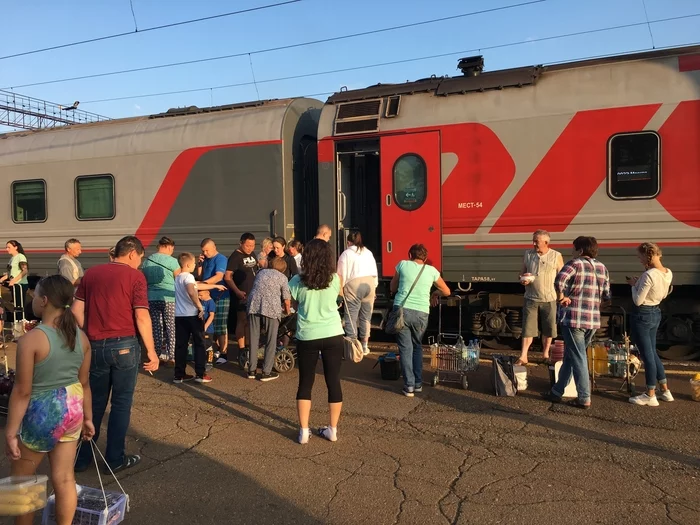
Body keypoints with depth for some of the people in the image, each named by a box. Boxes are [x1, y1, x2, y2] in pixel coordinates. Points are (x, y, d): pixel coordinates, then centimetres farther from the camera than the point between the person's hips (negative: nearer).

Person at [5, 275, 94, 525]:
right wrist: (87, 417, 16)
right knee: (64, 478, 13)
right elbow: (84, 383, 5)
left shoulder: (31, 339, -19)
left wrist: (11, 431, -9)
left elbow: (22, 391, -17)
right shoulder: (81, 337, -2)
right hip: (71, 410, 5)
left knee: (21, 480, 17)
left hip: (41, 414, -5)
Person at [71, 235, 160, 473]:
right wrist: (151, 351, -8)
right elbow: (141, 316, -13)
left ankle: (81, 457, 24)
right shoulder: (135, 276, -7)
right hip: (124, 345, -5)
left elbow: (76, 309, 6)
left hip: (95, 346, 5)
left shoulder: (90, 273, 8)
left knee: (94, 402, 16)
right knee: (121, 403, 7)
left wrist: (87, 337, 17)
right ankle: (115, 459, 15)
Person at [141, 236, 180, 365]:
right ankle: (171, 357, 3)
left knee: (156, 328, 10)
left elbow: (144, 281, 14)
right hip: (169, 298, -5)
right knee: (171, 328, 2)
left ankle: (159, 356, 16)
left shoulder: (147, 261, 7)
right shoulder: (172, 261, -8)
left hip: (151, 299, 5)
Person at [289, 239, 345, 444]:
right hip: (333, 336, 1)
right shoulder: (334, 279, -3)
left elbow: (294, 305, 7)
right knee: (333, 381, 10)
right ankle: (333, 429, 18)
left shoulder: (298, 281, -7)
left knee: (305, 383, 11)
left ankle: (304, 431, 13)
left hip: (307, 337, -1)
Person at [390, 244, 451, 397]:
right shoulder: (431, 270, 11)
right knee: (417, 347, 21)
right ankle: (418, 383, 24)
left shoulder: (403, 265, 7)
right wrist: (435, 293, 42)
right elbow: (446, 291, 24)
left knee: (405, 348, 8)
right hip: (421, 314, 2)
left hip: (402, 310, -1)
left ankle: (409, 386, 5)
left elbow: (392, 288, 19)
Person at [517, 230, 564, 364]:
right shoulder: (528, 254, 5)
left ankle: (545, 354, 23)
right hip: (531, 298, 1)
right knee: (528, 328, -4)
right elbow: (522, 273, 14)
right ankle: (523, 357, -4)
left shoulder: (556, 256, -1)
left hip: (550, 299, -1)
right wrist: (522, 280, -9)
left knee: (548, 329, 8)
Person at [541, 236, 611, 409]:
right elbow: (606, 295, 12)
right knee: (570, 356, 17)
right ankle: (557, 391, 25)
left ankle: (584, 399, 5)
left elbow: (559, 280, -28)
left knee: (578, 359, 1)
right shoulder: (602, 267, 11)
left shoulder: (575, 263, -9)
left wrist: (561, 296, -13)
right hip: (594, 320, 7)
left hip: (574, 319, -7)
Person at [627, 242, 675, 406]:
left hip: (642, 315, -9)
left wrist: (634, 284, -5)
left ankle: (650, 396, 9)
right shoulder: (668, 273, 3)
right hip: (656, 313, 9)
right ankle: (665, 391, 27)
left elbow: (638, 301, -20)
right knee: (652, 352, 20)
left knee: (647, 355, 0)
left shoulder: (648, 275, -24)